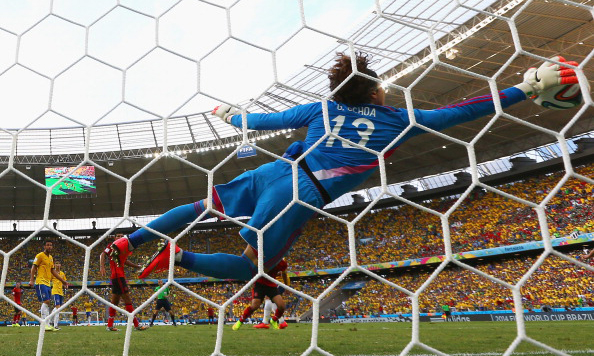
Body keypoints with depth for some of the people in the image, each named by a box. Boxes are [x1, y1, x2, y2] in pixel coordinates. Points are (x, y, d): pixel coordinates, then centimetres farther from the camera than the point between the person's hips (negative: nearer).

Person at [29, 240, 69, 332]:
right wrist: (32, 280, -19)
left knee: (46, 303, 6)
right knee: (46, 301, -16)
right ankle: (44, 324, -16)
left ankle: (46, 324, 8)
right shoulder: (40, 255, -3)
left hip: (47, 283, 8)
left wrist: (62, 280, 19)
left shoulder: (51, 257, 19)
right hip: (41, 282, -8)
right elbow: (33, 267, -7)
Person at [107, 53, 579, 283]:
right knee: (250, 266, 8)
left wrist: (232, 116, 34)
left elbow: (271, 121, 15)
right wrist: (529, 87, 14)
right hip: (301, 199, -4)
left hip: (273, 174, 5)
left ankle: (129, 240, 18)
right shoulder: (395, 119, 5)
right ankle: (180, 257, -9)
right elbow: (459, 112, 7)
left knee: (206, 207, 19)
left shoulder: (324, 107, 13)